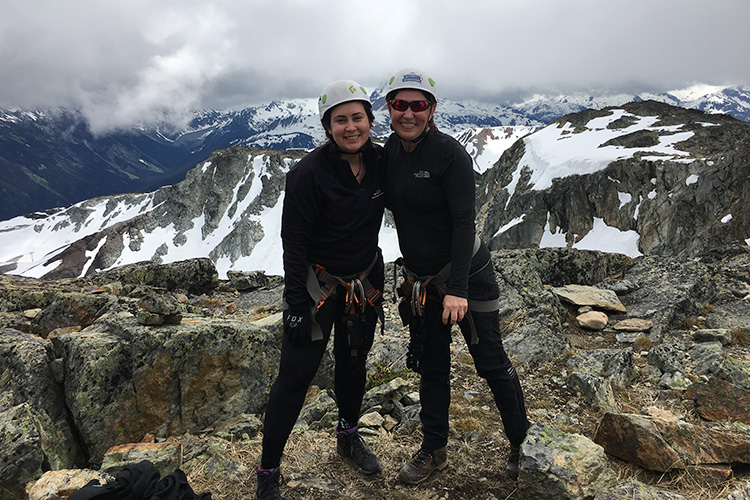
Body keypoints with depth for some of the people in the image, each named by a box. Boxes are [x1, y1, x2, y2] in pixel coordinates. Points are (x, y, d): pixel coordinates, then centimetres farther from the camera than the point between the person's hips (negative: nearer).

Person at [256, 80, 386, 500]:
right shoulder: (309, 174, -21)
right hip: (318, 283, -5)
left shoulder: (381, 161, -5)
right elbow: (294, 243, -18)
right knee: (296, 375, -2)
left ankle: (349, 436, 44)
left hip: (366, 280, 6)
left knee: (354, 362, 20)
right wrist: (296, 304, -19)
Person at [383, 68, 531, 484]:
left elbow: (464, 222, -22)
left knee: (491, 364, 5)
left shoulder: (449, 152, -19)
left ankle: (523, 446, 26)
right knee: (431, 366, 15)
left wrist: (458, 289, -27)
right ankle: (434, 449, 32)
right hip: (419, 277, 6)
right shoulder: (390, 150, 0)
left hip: (465, 272, -5)